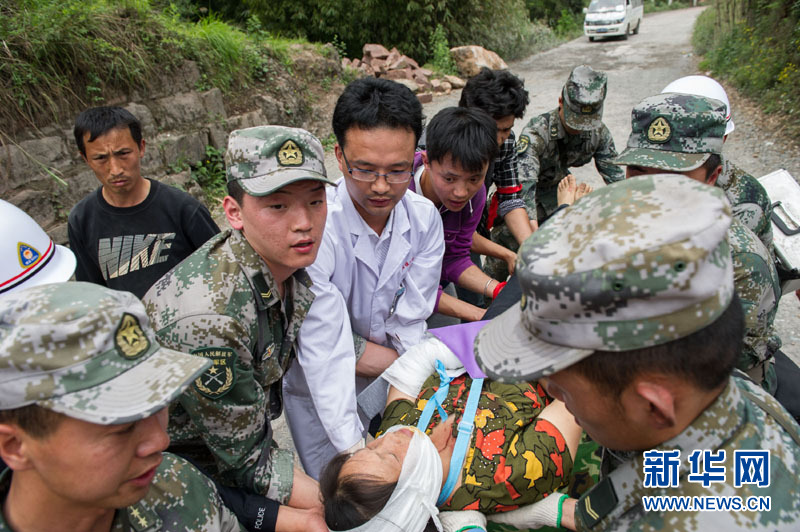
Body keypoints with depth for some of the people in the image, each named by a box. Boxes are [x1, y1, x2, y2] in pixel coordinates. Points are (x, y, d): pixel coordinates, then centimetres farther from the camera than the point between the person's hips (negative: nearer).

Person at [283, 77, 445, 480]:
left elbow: (409, 329, -13)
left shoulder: (425, 218, -16)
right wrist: (354, 451, -35)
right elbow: (323, 354, -34)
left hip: (390, 377, 4)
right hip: (319, 392, -4)